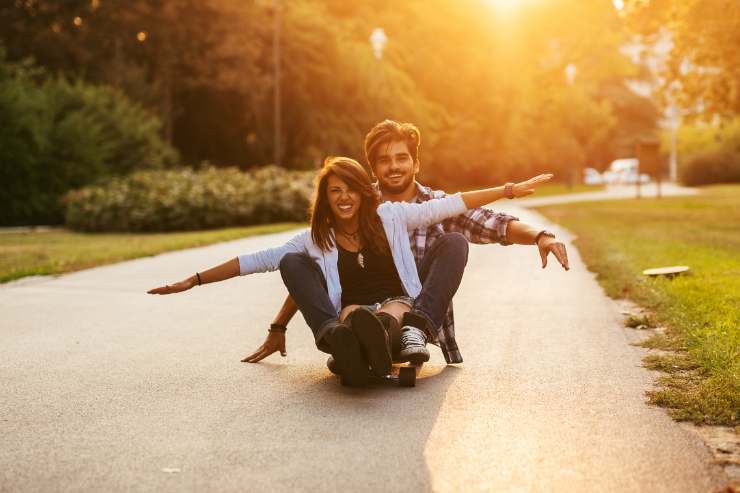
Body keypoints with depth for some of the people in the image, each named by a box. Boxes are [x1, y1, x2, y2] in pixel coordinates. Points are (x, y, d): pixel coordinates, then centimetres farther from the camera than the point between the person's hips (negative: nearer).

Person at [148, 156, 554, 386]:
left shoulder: (390, 216, 10)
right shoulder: (316, 239, 10)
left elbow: (450, 205, 9)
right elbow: (254, 261, 7)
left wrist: (511, 190, 8)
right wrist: (193, 281, 3)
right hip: (350, 315, 1)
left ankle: (378, 337, -71)